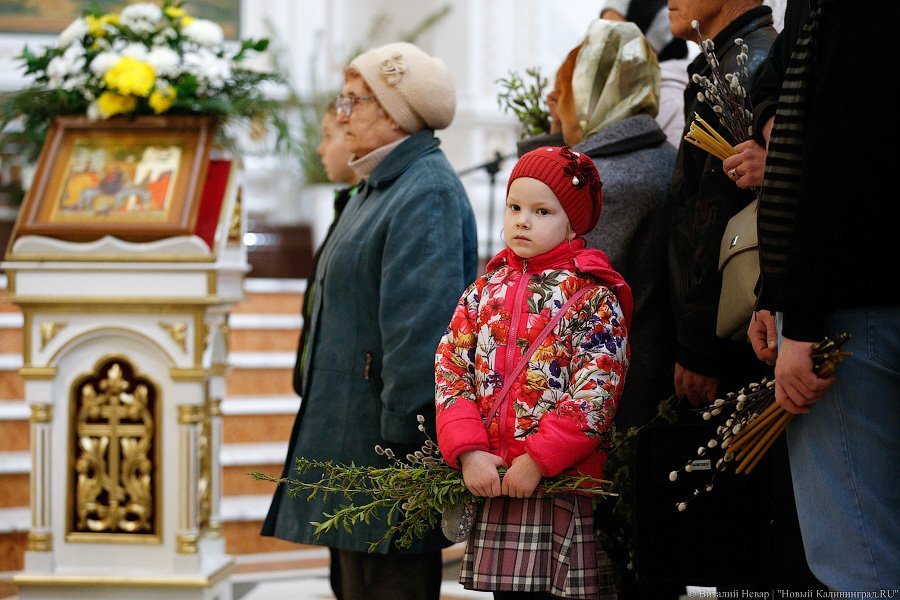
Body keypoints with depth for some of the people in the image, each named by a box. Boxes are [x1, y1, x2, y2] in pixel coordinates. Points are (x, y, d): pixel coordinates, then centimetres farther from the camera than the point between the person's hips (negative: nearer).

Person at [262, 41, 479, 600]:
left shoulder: (427, 192, -16)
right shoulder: (381, 187, 18)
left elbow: (421, 324, -22)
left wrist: (401, 431, -23)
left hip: (389, 434, -11)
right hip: (355, 430, 11)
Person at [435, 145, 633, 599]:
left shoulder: (593, 298, -4)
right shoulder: (485, 291, 11)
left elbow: (595, 396, -12)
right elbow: (450, 370, 4)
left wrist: (536, 461, -18)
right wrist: (468, 451, -10)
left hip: (562, 479, -4)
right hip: (492, 480, 5)